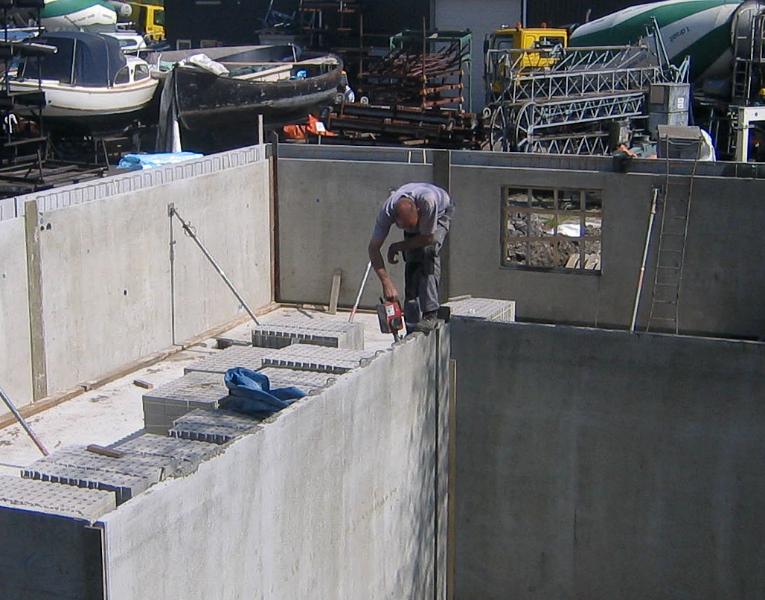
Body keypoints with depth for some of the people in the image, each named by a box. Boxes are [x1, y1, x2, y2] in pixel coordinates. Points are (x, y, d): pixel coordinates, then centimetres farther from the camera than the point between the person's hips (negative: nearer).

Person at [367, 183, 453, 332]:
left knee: (429, 252, -27)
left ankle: (430, 315, -28)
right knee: (412, 260, -14)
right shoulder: (386, 211, -35)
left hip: (441, 213, -3)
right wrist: (387, 283, -39)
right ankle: (412, 321, -9)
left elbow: (428, 238, -31)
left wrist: (396, 247, -22)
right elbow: (373, 249, -30)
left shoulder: (428, 200, -46)